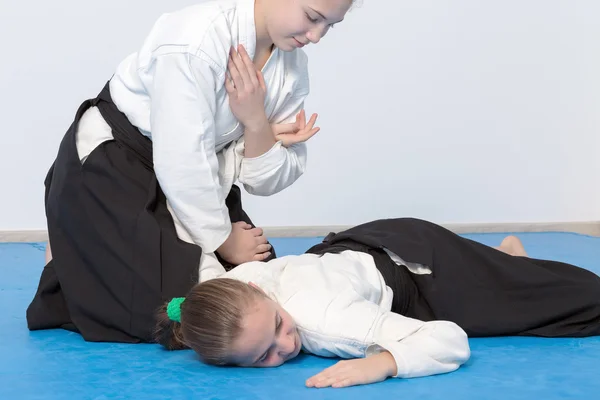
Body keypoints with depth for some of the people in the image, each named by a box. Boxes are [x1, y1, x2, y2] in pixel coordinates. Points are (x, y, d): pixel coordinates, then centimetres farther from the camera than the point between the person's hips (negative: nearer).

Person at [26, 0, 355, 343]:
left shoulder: (293, 63, -7)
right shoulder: (196, 42, -31)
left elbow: (266, 181, -5)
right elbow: (180, 165, -28)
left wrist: (256, 122, -25)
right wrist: (224, 241, -14)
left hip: (194, 181, 8)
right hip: (108, 172, -8)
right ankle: (68, 261, 10)